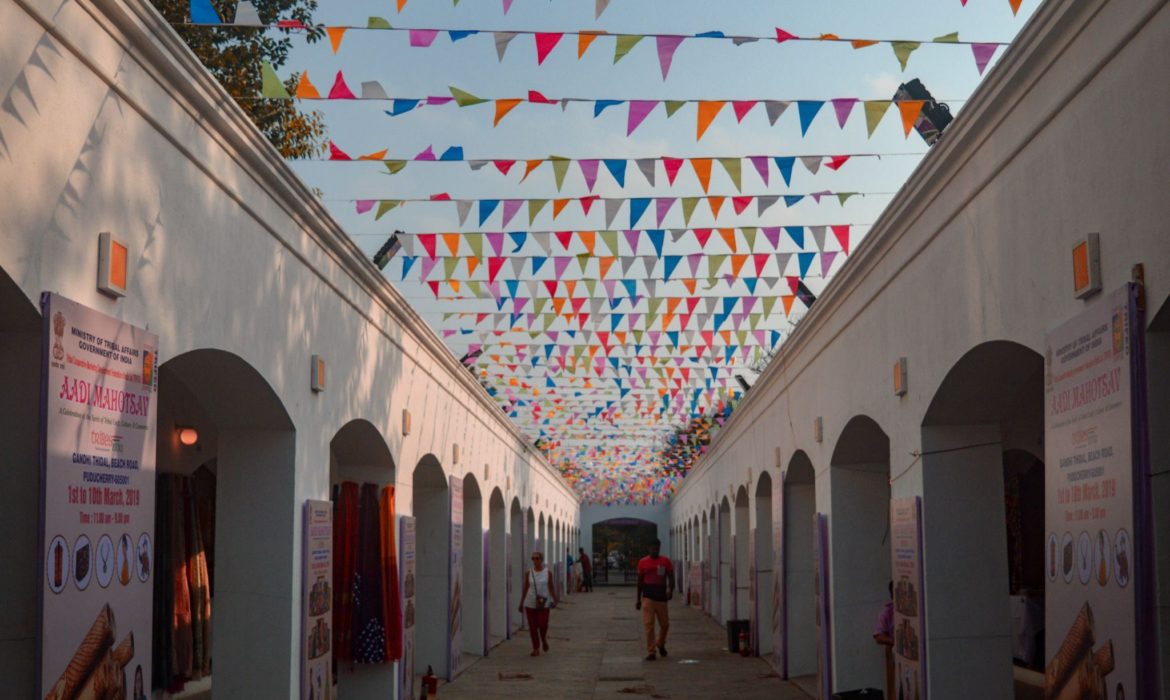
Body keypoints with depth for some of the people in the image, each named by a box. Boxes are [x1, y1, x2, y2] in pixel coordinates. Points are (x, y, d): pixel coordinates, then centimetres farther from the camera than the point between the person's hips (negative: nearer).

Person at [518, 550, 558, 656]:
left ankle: (544, 640, 25)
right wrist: (521, 603, 9)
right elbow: (525, 589, 9)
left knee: (543, 624, -8)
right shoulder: (528, 573, 3)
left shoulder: (548, 573, -1)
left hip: (544, 603, -2)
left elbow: (552, 588, 2)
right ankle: (536, 649, 12)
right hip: (530, 604, 2)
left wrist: (555, 600, -7)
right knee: (533, 627, 1)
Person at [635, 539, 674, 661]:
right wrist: (638, 599, 8)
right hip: (647, 597, -1)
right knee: (649, 625, -7)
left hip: (661, 597, 1)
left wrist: (671, 590, -18)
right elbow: (640, 581, 8)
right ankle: (650, 652, -4)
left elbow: (671, 577, 1)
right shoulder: (643, 562, 3)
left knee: (665, 624, 7)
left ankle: (660, 644, 35)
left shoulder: (665, 562, 3)